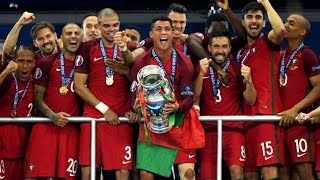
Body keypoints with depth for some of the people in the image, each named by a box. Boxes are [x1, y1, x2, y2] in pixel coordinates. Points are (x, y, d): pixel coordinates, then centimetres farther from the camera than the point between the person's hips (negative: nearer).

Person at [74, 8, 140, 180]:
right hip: (93, 117, -1)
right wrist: (104, 109, -6)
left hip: (121, 119, 1)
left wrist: (134, 109, -2)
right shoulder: (88, 49, 4)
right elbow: (79, 85, 0)